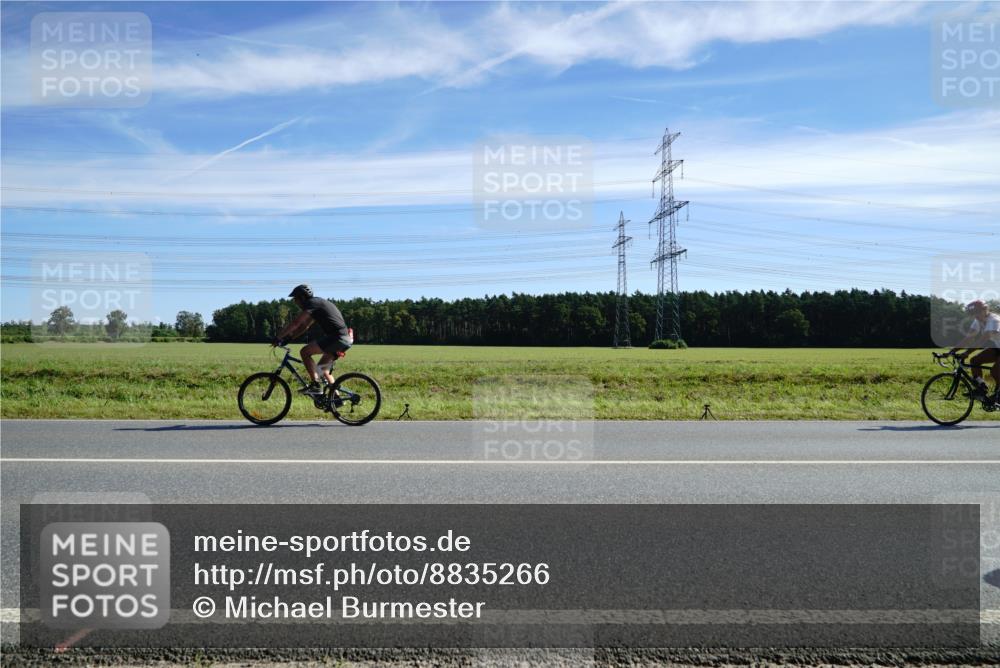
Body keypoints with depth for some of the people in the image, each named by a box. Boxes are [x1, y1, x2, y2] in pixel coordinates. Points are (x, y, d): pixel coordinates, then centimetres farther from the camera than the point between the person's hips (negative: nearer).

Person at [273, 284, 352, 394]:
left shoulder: (312, 303, -5)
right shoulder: (317, 303, 24)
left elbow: (295, 324, -11)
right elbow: (304, 326, 27)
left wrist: (278, 337, -5)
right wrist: (287, 338, 21)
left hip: (337, 337, -10)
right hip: (345, 339, 10)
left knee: (304, 352, -10)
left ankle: (315, 385, -11)